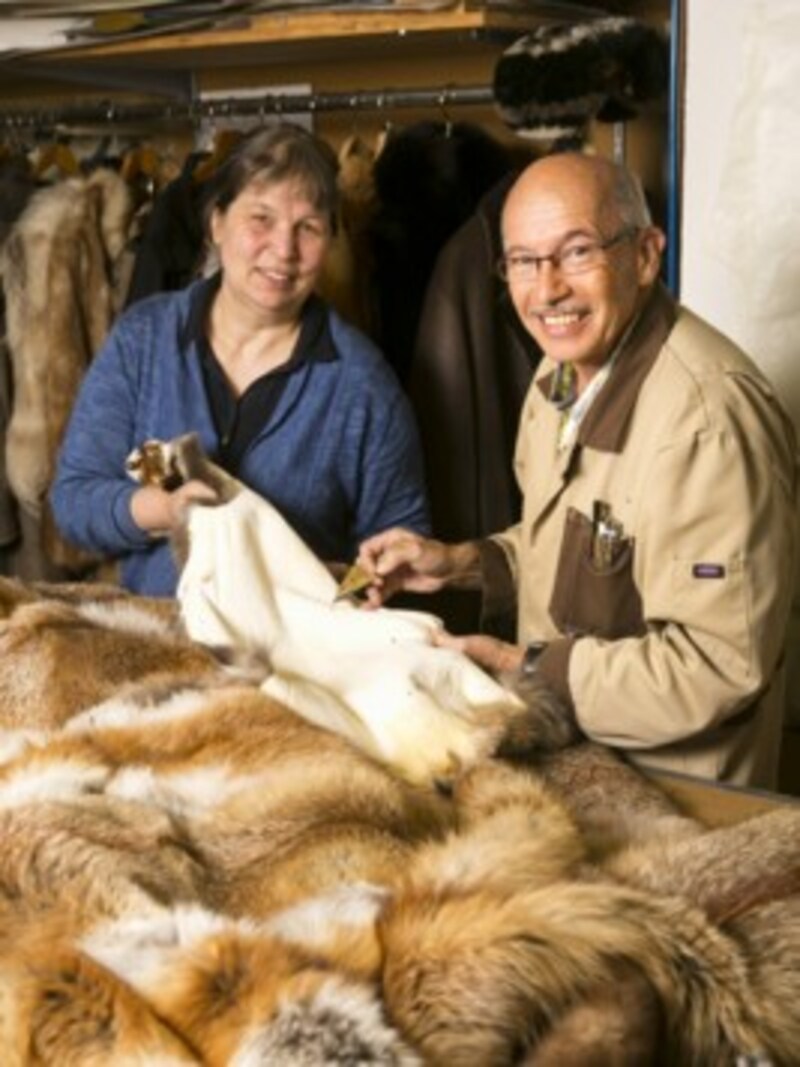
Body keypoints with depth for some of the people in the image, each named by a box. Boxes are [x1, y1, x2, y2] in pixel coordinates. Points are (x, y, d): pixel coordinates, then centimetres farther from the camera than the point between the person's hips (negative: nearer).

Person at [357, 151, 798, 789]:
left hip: (668, 787, -8)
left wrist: (525, 669, -18)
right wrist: (461, 563, 2)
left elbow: (718, 665, -25)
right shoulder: (569, 365, 4)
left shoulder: (710, 415, -26)